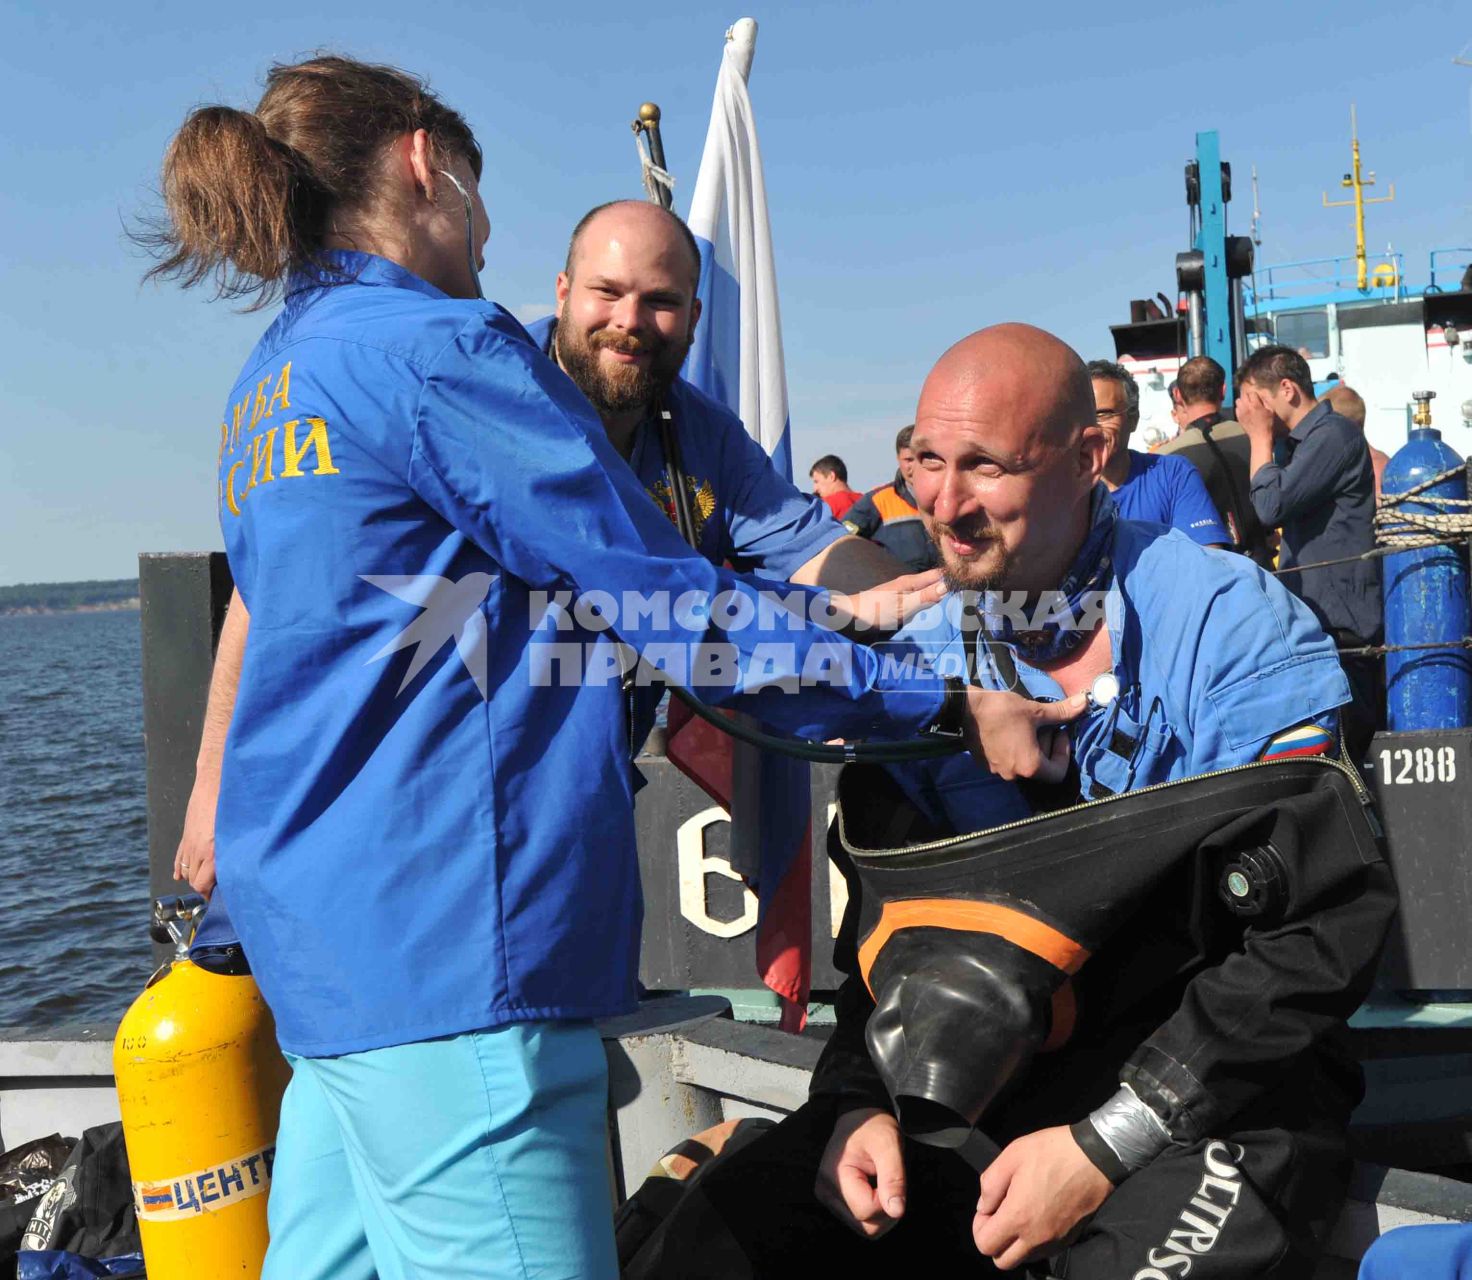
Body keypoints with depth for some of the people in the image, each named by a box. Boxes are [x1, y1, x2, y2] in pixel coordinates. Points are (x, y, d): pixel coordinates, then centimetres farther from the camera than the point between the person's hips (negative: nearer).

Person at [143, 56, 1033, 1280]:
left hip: (326, 930, 10)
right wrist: (940, 698, -2)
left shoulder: (274, 380, 19)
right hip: (439, 938, -10)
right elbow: (668, 601, -11)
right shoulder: (436, 348, -9)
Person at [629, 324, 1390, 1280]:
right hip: (985, 1075, 4)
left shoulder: (1230, 622, -10)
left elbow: (1325, 924, -16)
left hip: (1217, 1091, -3)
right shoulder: (919, 660, 6)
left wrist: (1106, 1145, -20)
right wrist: (862, 1105, -8)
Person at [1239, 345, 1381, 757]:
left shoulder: (1333, 434, -12)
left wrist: (1261, 437, -8)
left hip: (1339, 629, -10)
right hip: (1311, 624, 10)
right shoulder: (1296, 442, 18)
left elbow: (1272, 506, -18)